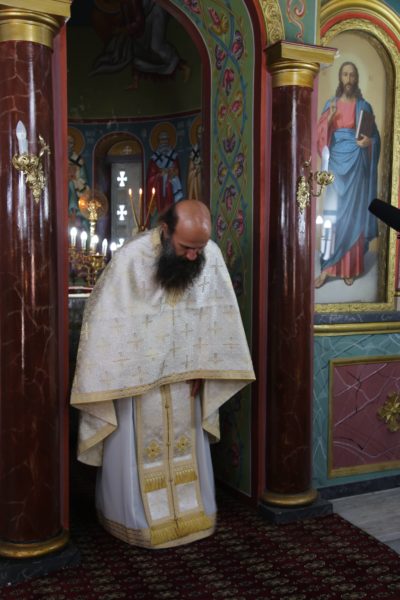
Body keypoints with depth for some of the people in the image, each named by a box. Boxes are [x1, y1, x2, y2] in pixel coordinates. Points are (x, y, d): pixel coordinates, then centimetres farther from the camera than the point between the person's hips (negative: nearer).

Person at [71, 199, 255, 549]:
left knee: (186, 451, 16)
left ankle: (187, 513, 34)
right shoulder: (131, 259, -23)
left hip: (184, 377, 4)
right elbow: (106, 320, -16)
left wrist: (202, 368, -3)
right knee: (137, 454, 9)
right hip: (135, 379, -3)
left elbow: (218, 314, -3)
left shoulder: (212, 255, -12)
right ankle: (136, 519, 28)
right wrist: (111, 382, -12)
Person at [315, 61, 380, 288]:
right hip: (336, 163, 1)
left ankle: (351, 268, 10)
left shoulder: (365, 106, 5)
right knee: (332, 214, -4)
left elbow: (375, 136, 6)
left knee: (353, 214, 1)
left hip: (356, 164, -1)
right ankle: (327, 268, 0)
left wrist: (368, 142, -16)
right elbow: (322, 136, 4)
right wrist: (329, 118, -13)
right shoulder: (330, 105, 9)